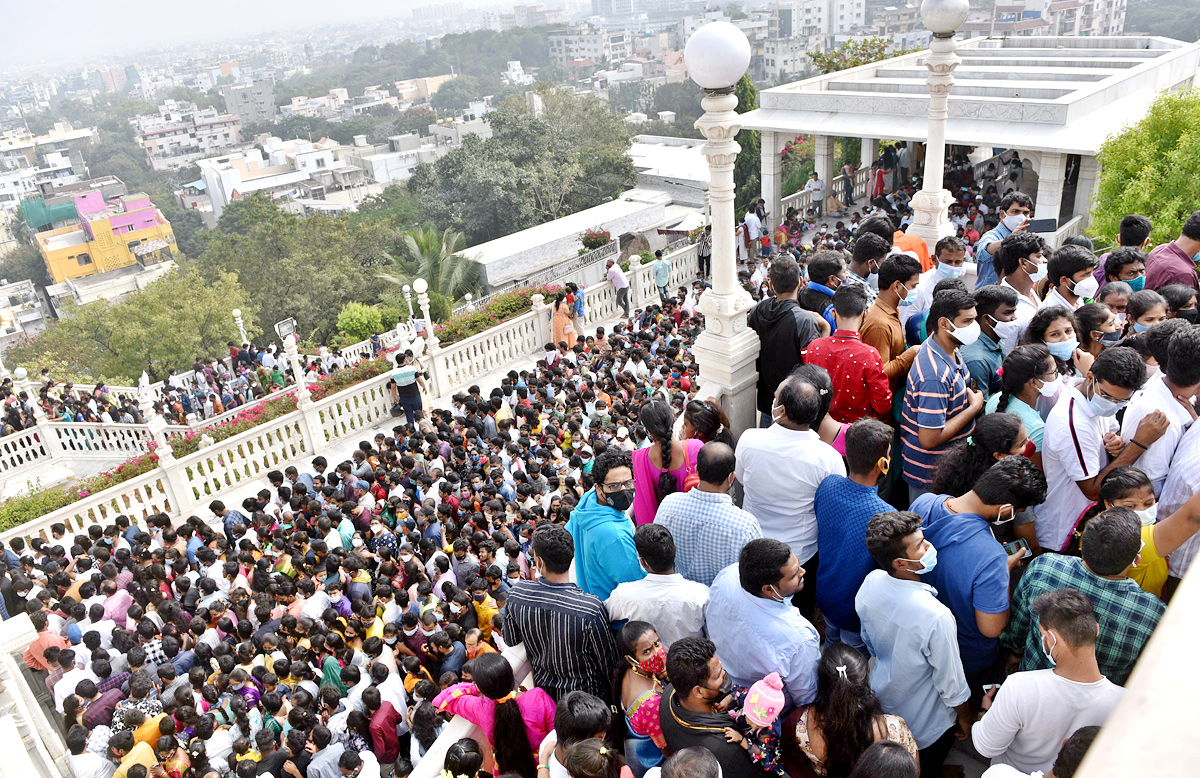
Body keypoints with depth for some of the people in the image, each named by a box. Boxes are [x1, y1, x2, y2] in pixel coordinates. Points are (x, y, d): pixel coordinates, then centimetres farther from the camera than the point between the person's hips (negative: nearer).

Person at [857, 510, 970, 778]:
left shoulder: (870, 583, -21)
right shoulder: (936, 617, -41)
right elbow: (951, 682, -24)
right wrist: (964, 717, -5)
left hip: (882, 696, 5)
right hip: (927, 721, -5)